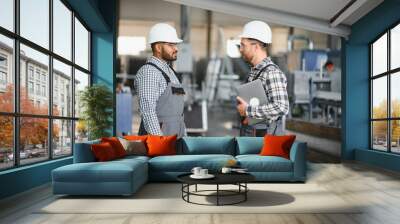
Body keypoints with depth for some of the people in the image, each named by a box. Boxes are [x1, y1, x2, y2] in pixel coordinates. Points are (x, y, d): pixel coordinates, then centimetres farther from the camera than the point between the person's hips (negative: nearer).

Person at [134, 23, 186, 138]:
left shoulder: (169, 71, 15)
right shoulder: (148, 72, -13)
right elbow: (147, 111, -20)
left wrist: (184, 137, 17)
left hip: (175, 136, 8)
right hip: (157, 136, -8)